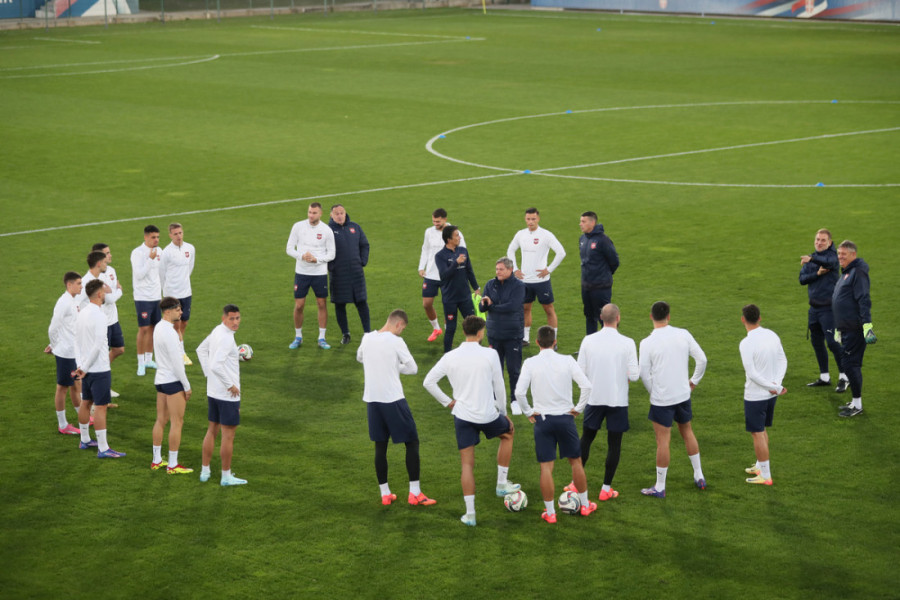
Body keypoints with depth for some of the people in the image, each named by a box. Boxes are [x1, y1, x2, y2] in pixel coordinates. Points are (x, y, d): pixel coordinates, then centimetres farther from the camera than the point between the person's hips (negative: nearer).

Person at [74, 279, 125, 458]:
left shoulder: (82, 313, 7)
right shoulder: (99, 316, -19)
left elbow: (77, 342, 9)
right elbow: (98, 345, -22)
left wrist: (80, 365, 5)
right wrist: (84, 367, -12)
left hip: (86, 368, 9)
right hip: (99, 369, -9)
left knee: (86, 403, 19)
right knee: (100, 407, -6)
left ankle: (85, 440, 31)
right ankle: (103, 449, -4)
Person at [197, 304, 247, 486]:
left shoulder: (216, 331, 6)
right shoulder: (226, 338, -22)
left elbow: (201, 350, 21)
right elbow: (216, 366, -30)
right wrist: (230, 385, -19)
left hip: (213, 392, 9)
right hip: (228, 395, -9)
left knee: (212, 430, 17)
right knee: (228, 435, 1)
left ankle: (205, 471, 24)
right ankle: (226, 476, 9)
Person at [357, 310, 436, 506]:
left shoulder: (367, 338, 5)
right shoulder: (395, 342, -13)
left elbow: (359, 357, 25)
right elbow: (413, 368, -8)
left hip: (372, 399, 6)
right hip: (393, 399, -6)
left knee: (380, 446, 12)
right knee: (412, 442, 5)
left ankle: (385, 493, 15)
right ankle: (415, 493, 3)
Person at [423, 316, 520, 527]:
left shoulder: (450, 357, -3)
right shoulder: (490, 355, -9)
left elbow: (428, 382, 0)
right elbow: (499, 386, -2)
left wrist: (447, 402, 9)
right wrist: (503, 412, 12)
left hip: (462, 415, 2)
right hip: (488, 414, -2)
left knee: (467, 464, 8)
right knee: (508, 433, 30)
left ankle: (470, 513, 5)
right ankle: (502, 484, 31)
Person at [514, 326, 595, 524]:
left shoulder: (531, 363, -9)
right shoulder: (567, 361, -6)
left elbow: (519, 392, -16)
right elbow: (586, 385, -12)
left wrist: (528, 412, -2)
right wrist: (578, 408, 0)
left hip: (542, 419, -1)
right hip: (565, 417, 1)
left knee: (546, 467, 5)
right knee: (576, 461, 17)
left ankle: (550, 512, 9)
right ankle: (585, 505, 28)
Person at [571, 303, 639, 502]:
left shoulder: (588, 341, -7)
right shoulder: (627, 343, -13)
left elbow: (580, 371, -3)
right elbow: (634, 375, -11)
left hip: (594, 398, 2)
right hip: (618, 400, -2)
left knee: (586, 439, 17)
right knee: (614, 444, 9)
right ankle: (606, 489, 11)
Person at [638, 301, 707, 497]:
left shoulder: (647, 343, -14)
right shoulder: (683, 334, -4)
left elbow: (644, 372, -10)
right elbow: (702, 359, -1)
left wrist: (653, 391, 7)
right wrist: (694, 380, 13)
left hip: (661, 399, -4)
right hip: (683, 394, 4)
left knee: (663, 441, 1)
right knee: (687, 432, 23)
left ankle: (660, 487, 9)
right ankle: (699, 476, 31)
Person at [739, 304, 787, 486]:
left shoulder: (746, 343, -22)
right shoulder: (772, 335, 0)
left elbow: (752, 373, -23)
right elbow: (783, 360, 5)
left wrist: (776, 387, -15)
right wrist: (776, 384, -6)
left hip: (755, 396, -7)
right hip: (771, 394, 7)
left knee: (758, 434, 4)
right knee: (762, 430, 23)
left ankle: (765, 475, 10)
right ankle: (760, 466, 36)